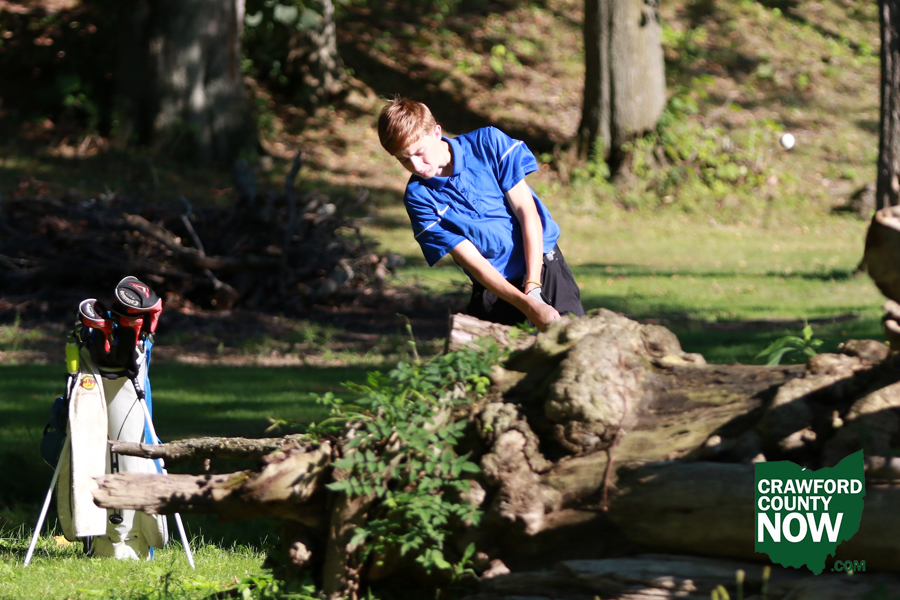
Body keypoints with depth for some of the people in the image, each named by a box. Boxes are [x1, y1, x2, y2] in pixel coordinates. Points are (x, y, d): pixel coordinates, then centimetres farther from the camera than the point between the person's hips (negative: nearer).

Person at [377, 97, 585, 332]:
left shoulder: (489, 143, -7)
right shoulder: (418, 197, -7)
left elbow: (527, 212, -7)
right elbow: (472, 260, -13)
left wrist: (533, 289, -16)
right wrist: (528, 306, -25)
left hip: (542, 263, -1)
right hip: (494, 286, 1)